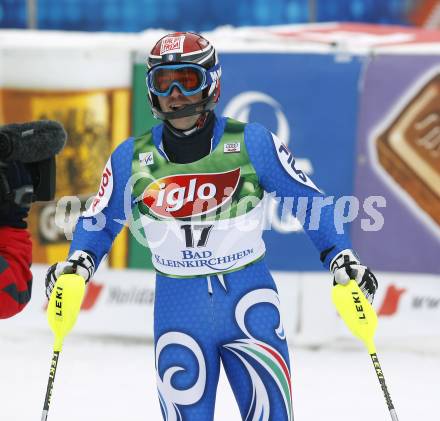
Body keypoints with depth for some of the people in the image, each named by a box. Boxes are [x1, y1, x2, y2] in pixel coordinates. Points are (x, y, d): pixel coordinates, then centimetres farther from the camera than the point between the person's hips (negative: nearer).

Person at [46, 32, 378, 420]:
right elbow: (98, 223, 11)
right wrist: (79, 261, -8)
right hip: (179, 311, 2)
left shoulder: (252, 143, -7)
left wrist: (340, 257, -9)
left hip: (249, 304, -2)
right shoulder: (132, 159, 0)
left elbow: (309, 200, 1)